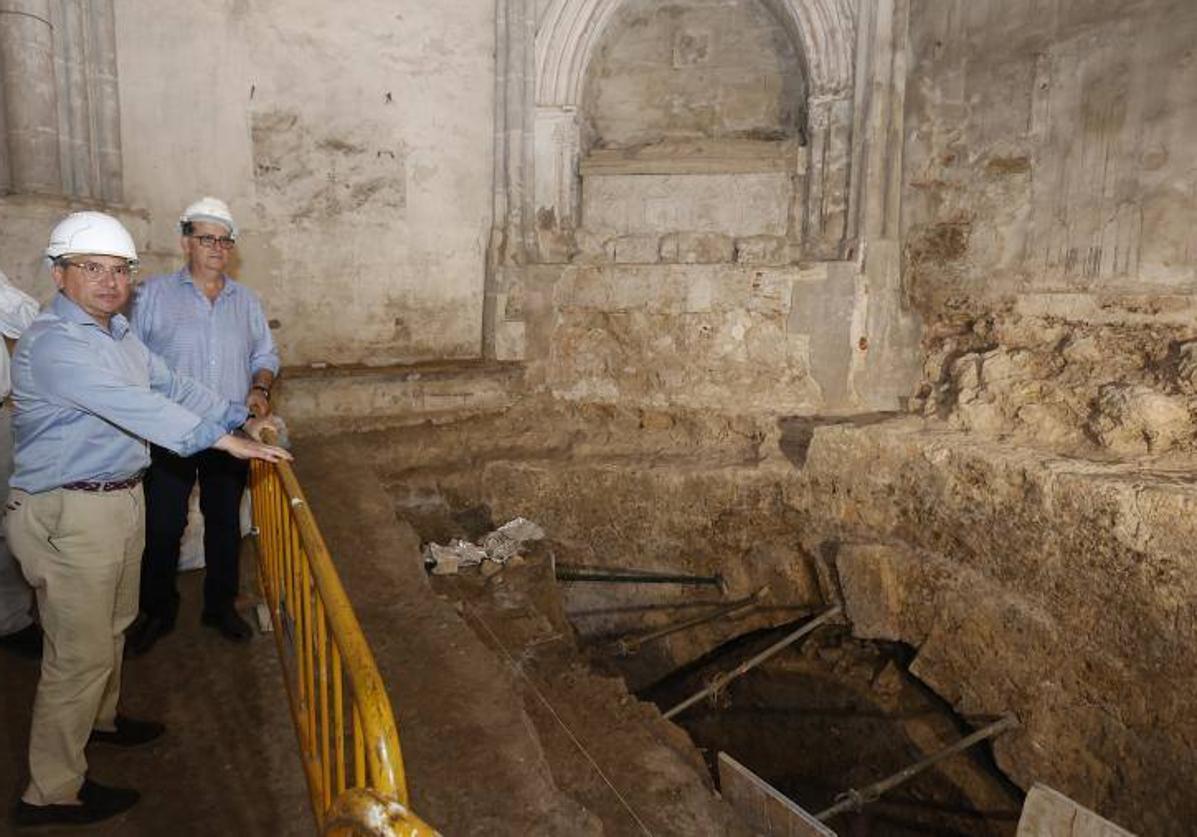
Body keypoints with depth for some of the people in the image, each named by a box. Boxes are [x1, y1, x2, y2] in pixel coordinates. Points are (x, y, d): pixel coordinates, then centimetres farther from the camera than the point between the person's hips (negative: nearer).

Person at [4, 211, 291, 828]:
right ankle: (52, 792, 15)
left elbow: (170, 386, 11)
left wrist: (240, 418, 1)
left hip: (120, 499, 10)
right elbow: (133, 405, -31)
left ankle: (100, 718, 48)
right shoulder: (54, 344, -21)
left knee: (112, 626, 25)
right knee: (79, 652, -1)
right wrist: (225, 440, -34)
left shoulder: (118, 334, 11)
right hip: (70, 514, -9)